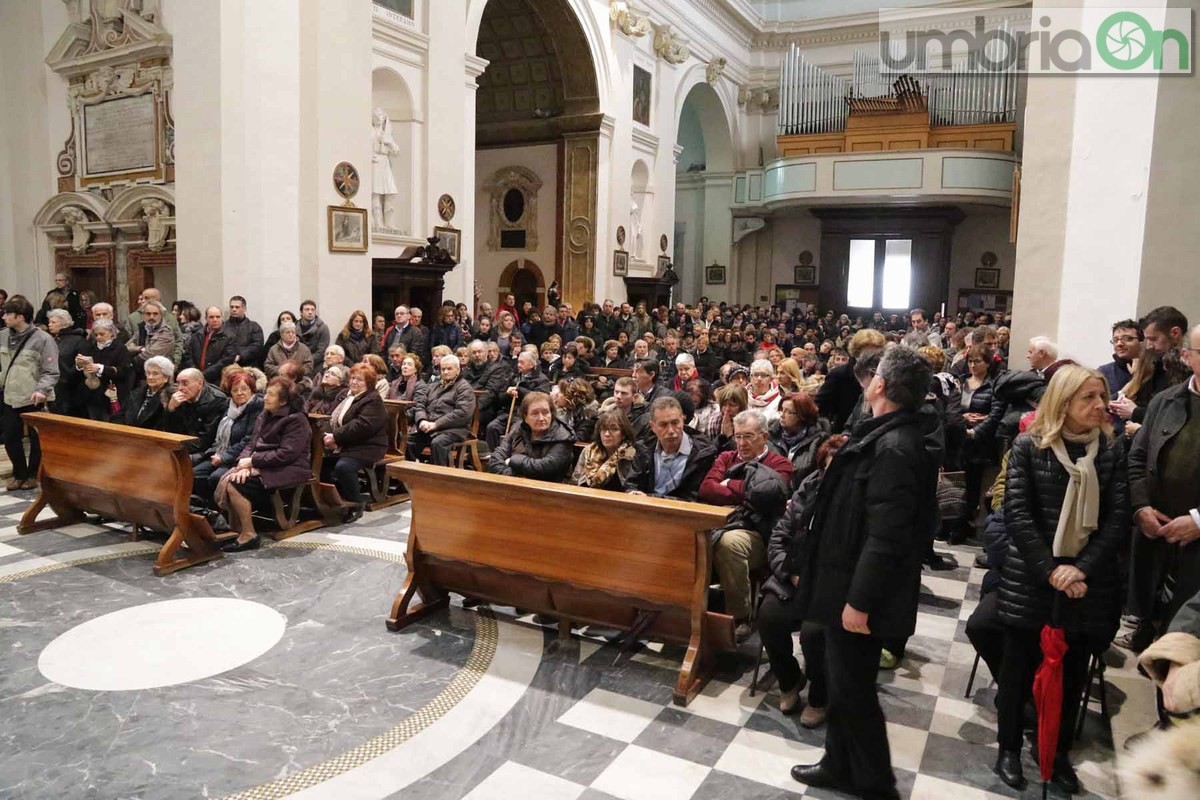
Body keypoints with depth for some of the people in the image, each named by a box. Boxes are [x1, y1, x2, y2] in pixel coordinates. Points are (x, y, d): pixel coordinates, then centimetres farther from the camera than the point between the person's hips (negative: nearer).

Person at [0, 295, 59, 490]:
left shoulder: (42, 339, -12)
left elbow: (51, 372, -13)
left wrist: (41, 390, -25)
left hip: (34, 399, -5)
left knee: (36, 439, 9)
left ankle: (33, 474, 26)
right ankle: (19, 473, 30)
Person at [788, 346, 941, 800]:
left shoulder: (894, 449, -25)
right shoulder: (889, 438, 7)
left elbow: (885, 537, -28)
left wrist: (860, 600, -24)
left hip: (860, 593, -10)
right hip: (850, 583, 10)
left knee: (853, 688, 6)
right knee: (844, 681, 21)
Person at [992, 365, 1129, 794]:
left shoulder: (1112, 450, 2)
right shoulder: (1029, 445, -6)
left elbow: (1118, 520, -3)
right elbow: (1017, 514, -10)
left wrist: (1081, 569, -15)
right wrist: (1050, 569, -18)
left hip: (1088, 585, 2)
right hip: (1031, 581, -2)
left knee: (1072, 674, 14)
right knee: (1018, 668, 9)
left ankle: (1060, 754, 32)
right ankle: (1009, 749, 26)